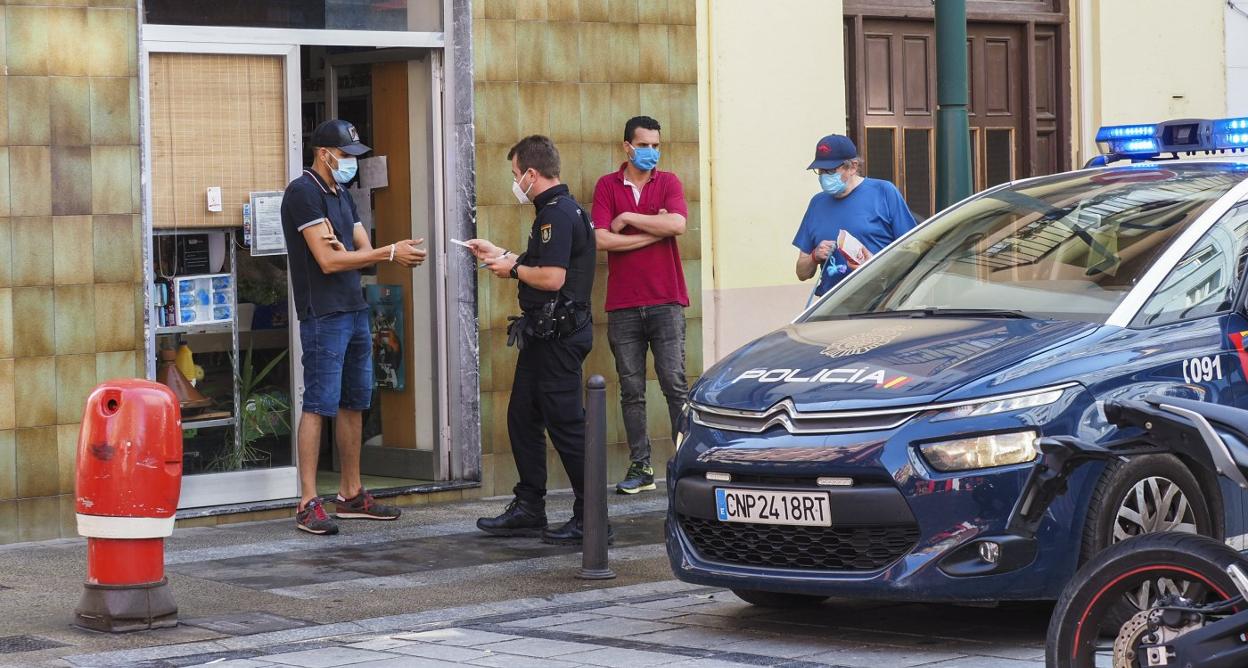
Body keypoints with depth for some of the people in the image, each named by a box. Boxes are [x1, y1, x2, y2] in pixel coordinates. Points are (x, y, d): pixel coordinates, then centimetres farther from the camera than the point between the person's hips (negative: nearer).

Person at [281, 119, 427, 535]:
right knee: (319, 406, -9)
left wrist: (342, 249, -13)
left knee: (354, 404, 12)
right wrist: (391, 254, -15)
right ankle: (308, 504, -9)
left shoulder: (341, 195, 17)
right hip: (323, 316, -9)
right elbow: (328, 261, -18)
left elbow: (364, 251, 12)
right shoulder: (304, 192, -12)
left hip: (355, 311, 9)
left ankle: (351, 495, 20)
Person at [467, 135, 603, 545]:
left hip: (558, 337, -11)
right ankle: (528, 510, 22)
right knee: (522, 418, 15)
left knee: (566, 424, -6)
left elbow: (552, 278, -25)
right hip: (544, 335, 11)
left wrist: (512, 269, -9)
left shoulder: (557, 214, -17)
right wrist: (498, 254, 27)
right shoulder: (560, 211, 16)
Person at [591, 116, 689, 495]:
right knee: (631, 389, 4)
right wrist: (654, 231, -7)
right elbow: (602, 239, -7)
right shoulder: (607, 186, 6)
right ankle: (640, 467, 9)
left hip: (665, 300, -1)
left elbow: (677, 224, -13)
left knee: (674, 382, -4)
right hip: (623, 305, 1)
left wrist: (629, 218, -7)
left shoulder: (668, 183, 6)